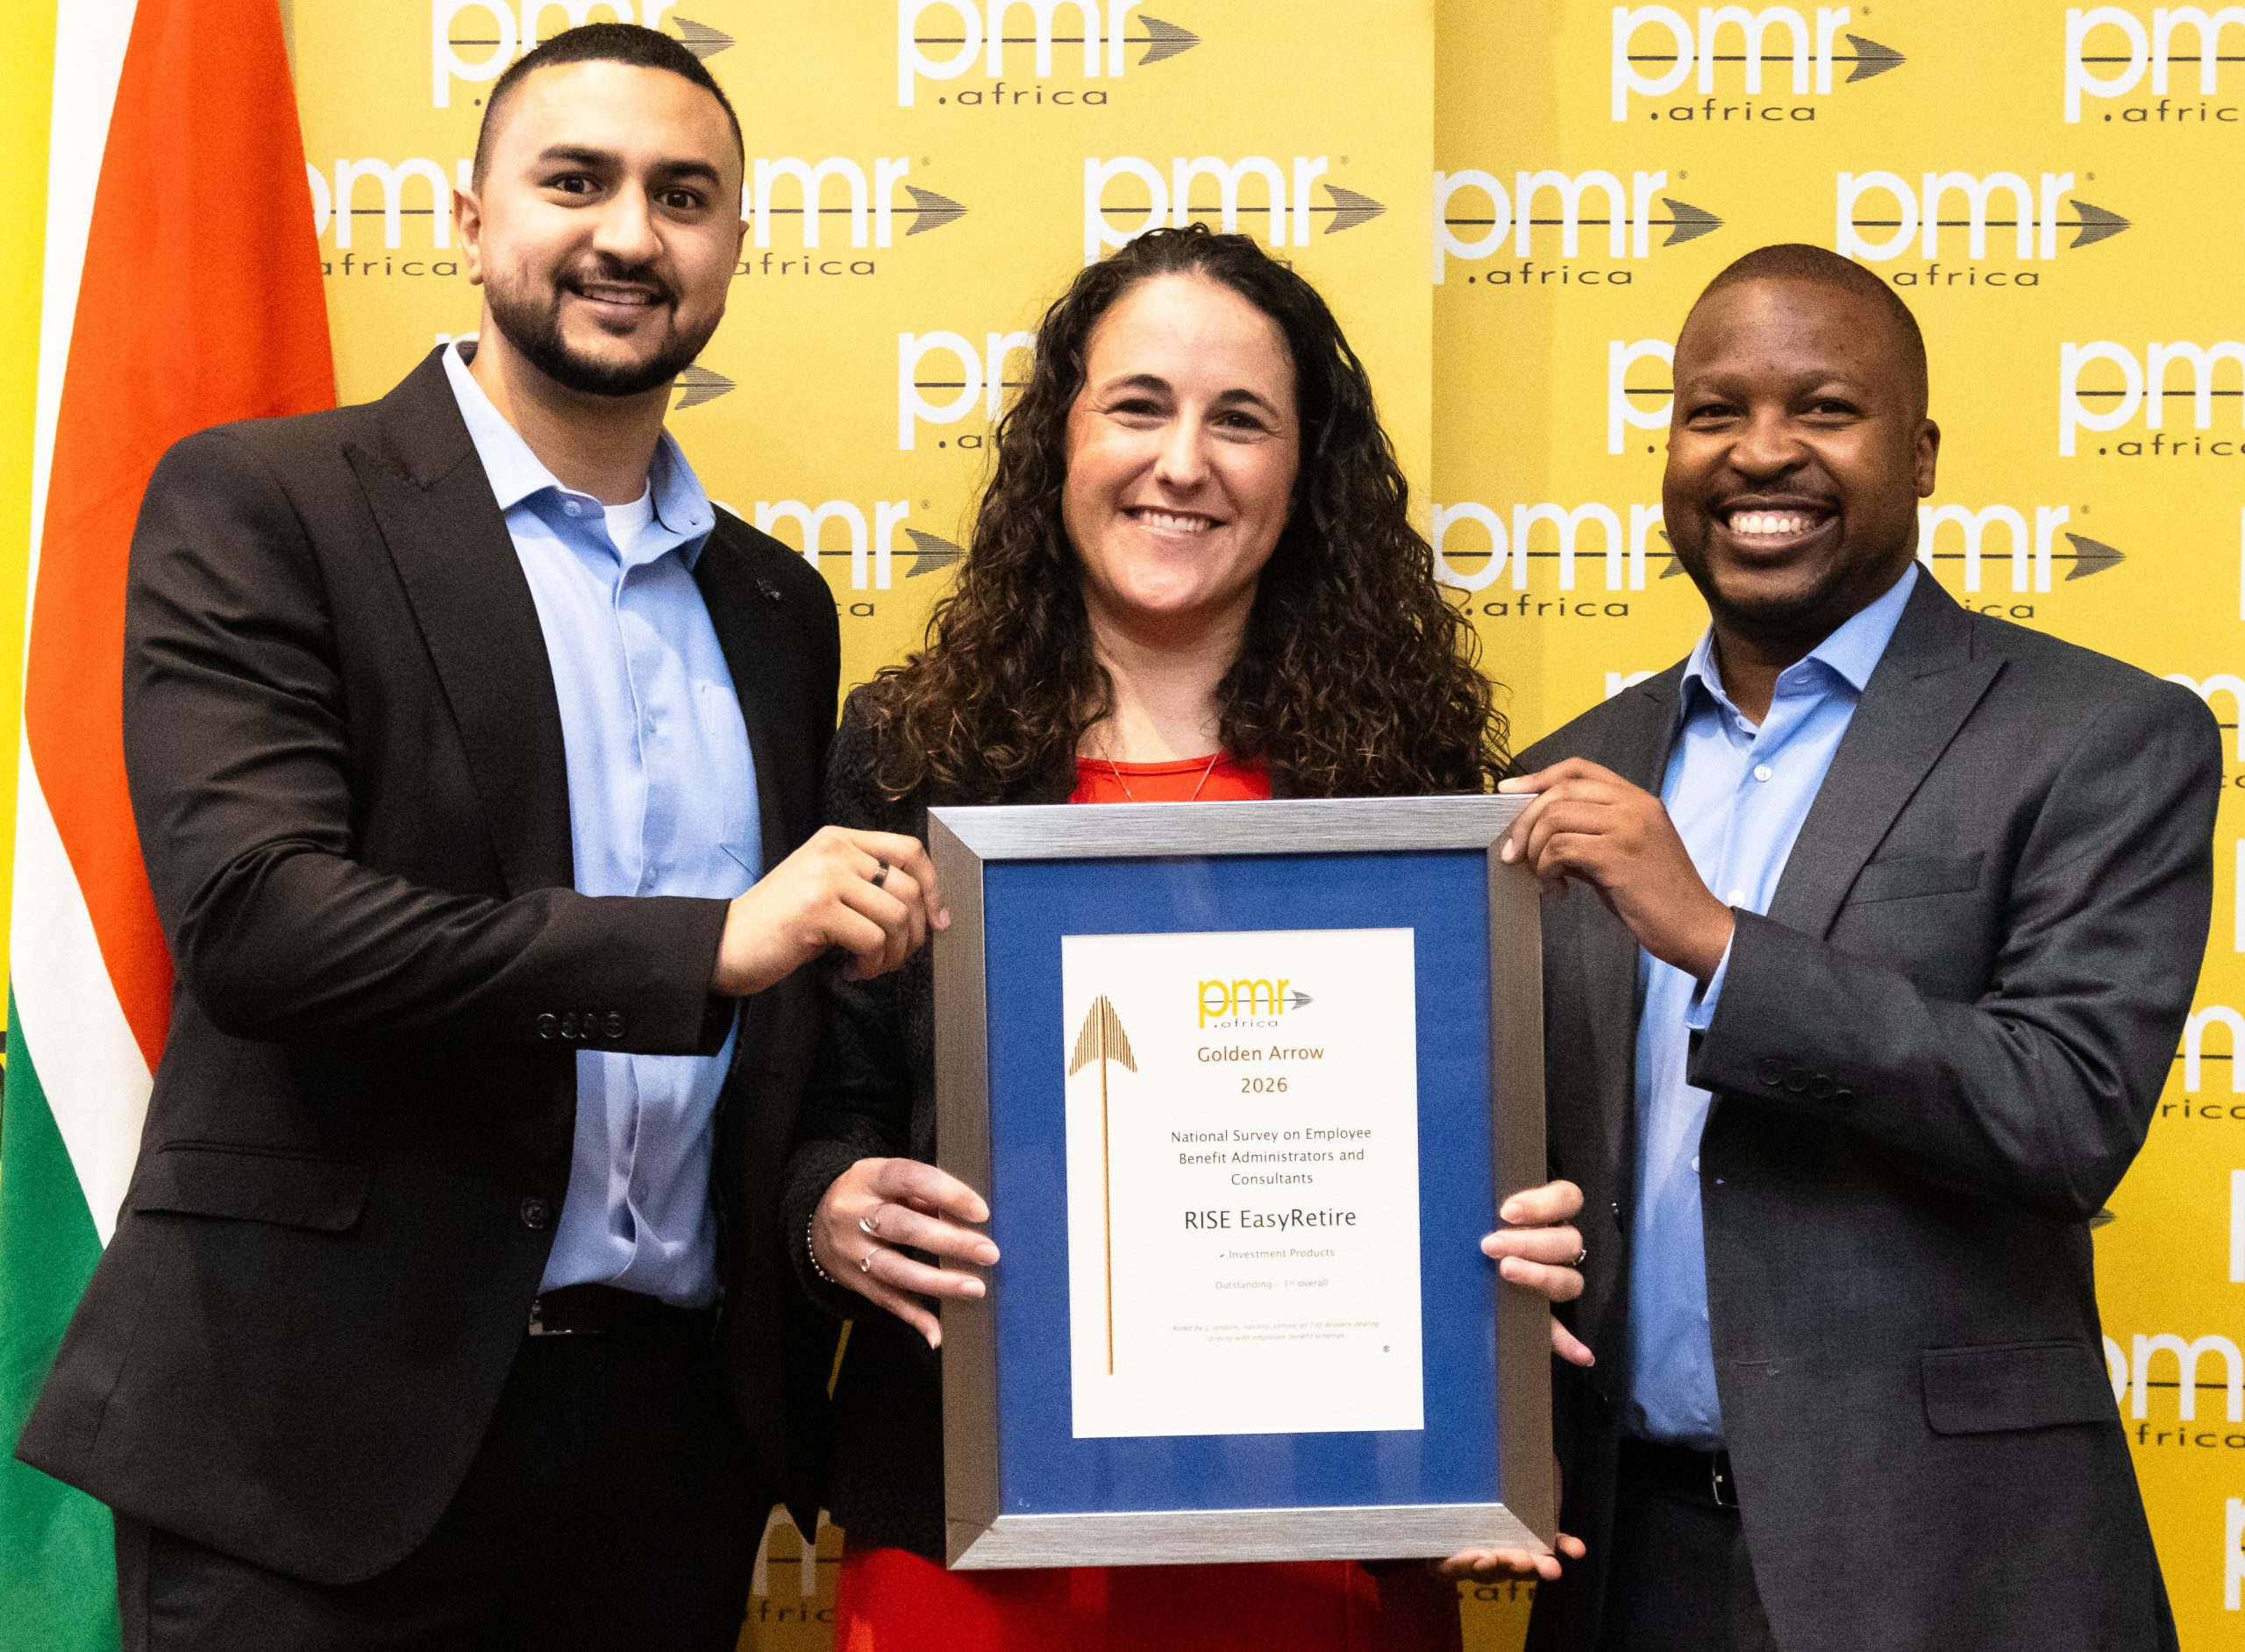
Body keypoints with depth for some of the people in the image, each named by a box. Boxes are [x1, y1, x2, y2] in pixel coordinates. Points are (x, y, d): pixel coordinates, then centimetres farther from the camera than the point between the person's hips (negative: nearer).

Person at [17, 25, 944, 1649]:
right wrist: (708, 943, -21)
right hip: (330, 1432, -4)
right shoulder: (259, 507, -4)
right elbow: (250, 916, -17)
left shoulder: (779, 605, 13)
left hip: (674, 1426, 5)